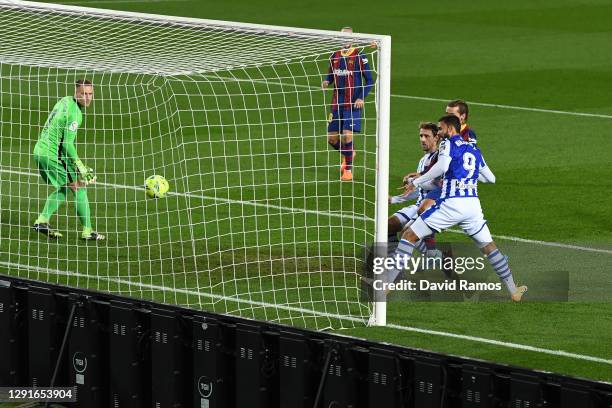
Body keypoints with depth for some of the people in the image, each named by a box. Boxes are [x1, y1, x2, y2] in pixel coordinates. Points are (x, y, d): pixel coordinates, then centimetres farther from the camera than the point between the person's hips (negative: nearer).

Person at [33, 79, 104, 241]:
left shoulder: (65, 101, 10)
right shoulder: (74, 113, -19)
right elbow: (67, 144, -22)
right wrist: (80, 166, -15)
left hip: (40, 150, 9)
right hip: (53, 155, -9)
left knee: (64, 188, 22)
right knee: (79, 188, -2)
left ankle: (42, 221, 15)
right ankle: (87, 231, -1)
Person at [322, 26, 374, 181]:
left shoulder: (359, 56, -5)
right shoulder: (335, 56, 9)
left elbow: (369, 80, -3)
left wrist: (362, 98, -13)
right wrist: (326, 82, -6)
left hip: (353, 104, -5)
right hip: (337, 103, 5)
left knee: (347, 135, -14)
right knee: (332, 138, 4)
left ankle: (348, 170, 2)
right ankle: (348, 154, 35)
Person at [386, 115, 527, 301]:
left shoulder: (448, 144, 2)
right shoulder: (474, 150, 21)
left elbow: (442, 166, -18)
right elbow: (491, 178, 29)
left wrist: (417, 181, -10)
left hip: (451, 204, -5)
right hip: (473, 204, 5)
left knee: (409, 235, 1)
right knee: (488, 246, 20)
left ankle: (387, 282, -5)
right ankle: (513, 291, 20)